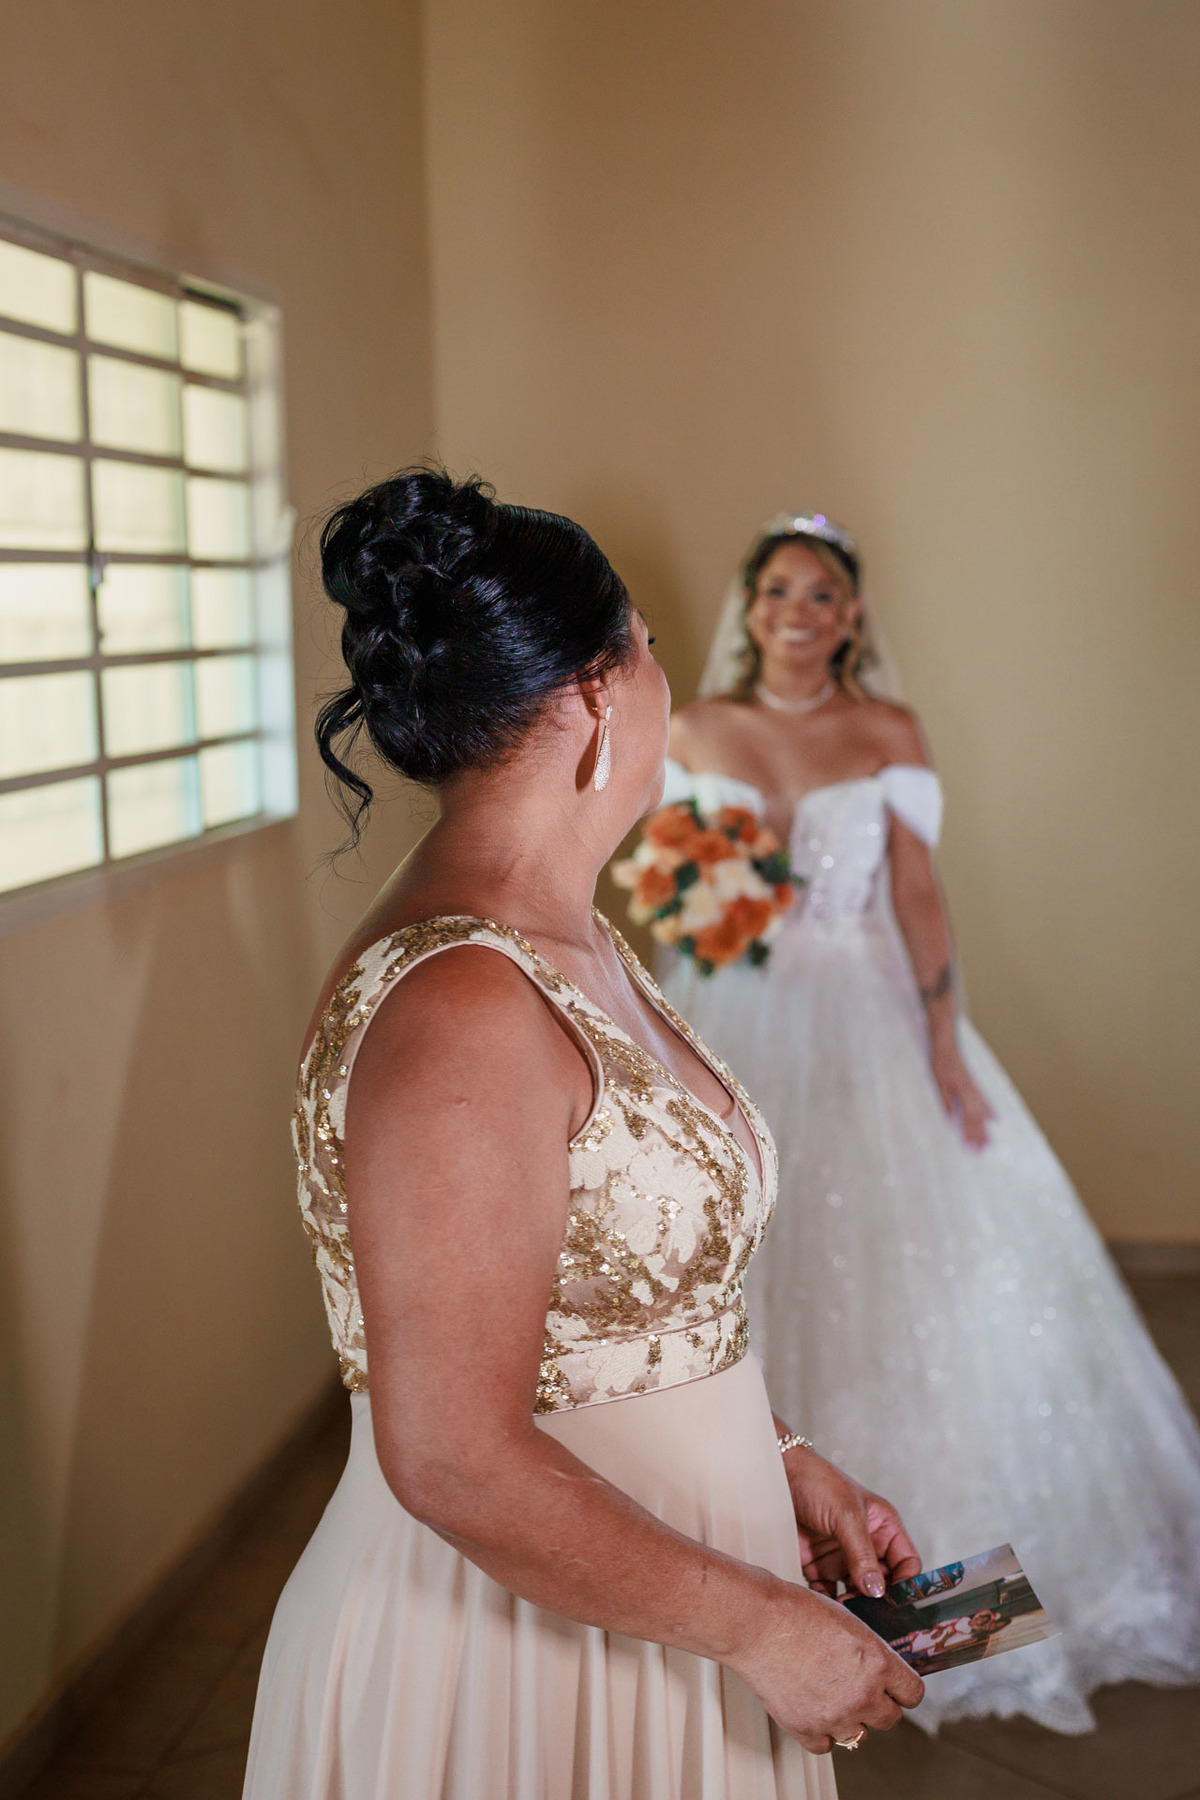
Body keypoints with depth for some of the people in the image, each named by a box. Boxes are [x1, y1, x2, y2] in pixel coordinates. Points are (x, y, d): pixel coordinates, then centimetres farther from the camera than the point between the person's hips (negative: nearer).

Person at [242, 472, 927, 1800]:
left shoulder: (566, 944, 4)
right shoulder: (461, 1009, -27)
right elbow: (456, 1464, -27)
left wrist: (780, 1464, 5)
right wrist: (759, 1626, -18)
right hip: (514, 1653, -8)